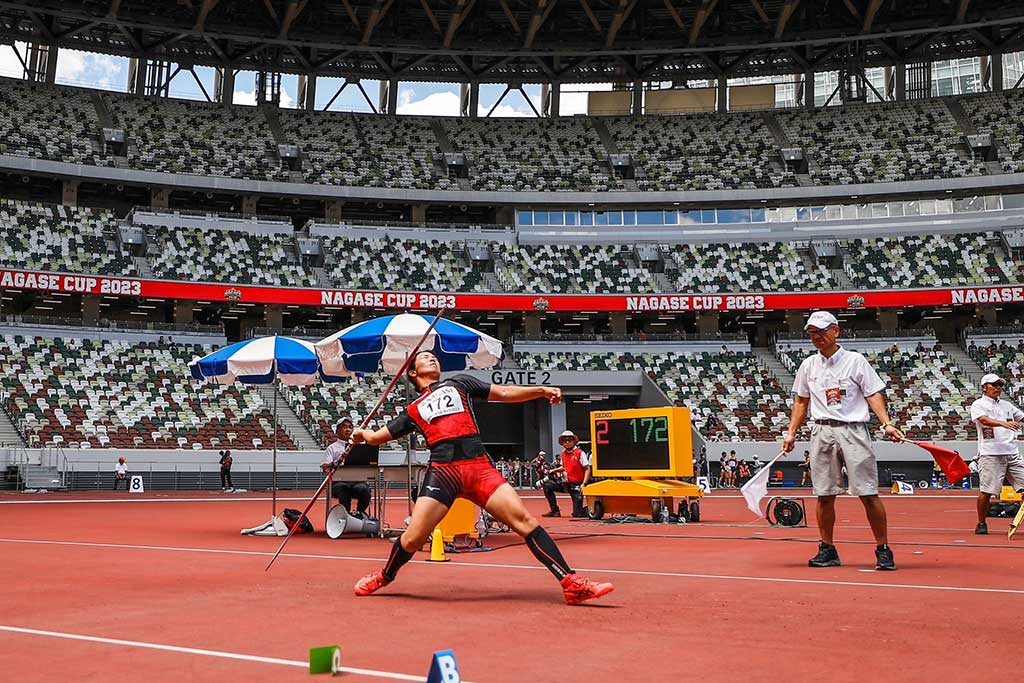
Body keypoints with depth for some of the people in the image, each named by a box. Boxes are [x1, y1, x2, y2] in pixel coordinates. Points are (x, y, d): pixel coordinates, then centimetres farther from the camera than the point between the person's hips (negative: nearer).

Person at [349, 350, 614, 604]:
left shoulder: (459, 383, 25)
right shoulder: (412, 411, 25)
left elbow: (505, 393, 20)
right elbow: (377, 436, 34)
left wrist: (542, 390, 9)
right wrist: (362, 434, 18)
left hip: (480, 467, 0)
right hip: (443, 471, 0)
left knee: (523, 519, -15)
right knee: (413, 538, -6)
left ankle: (571, 583, -14)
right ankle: (385, 576, 27)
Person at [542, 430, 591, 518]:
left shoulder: (580, 453, -13)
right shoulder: (563, 454, 6)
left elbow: (587, 469, -13)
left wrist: (584, 484, -23)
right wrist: (554, 470, 7)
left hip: (577, 485, -6)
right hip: (566, 483, 6)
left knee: (578, 514, -10)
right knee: (547, 486, -8)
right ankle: (555, 511, 1)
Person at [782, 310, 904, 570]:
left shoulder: (855, 360, 2)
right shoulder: (808, 365, 14)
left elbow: (874, 394, 0)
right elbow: (801, 402, 20)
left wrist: (887, 423, -13)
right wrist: (791, 432, 13)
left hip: (853, 430, -4)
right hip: (822, 432, 4)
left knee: (868, 493, -6)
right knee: (824, 495, 4)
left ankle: (883, 550, 3)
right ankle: (827, 550, 14)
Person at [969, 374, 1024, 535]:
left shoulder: (1007, 405, 20)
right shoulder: (978, 405, 2)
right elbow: (984, 420, -16)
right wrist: (1004, 424, -32)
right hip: (990, 454, -5)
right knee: (987, 491, -5)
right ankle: (982, 523, 10)